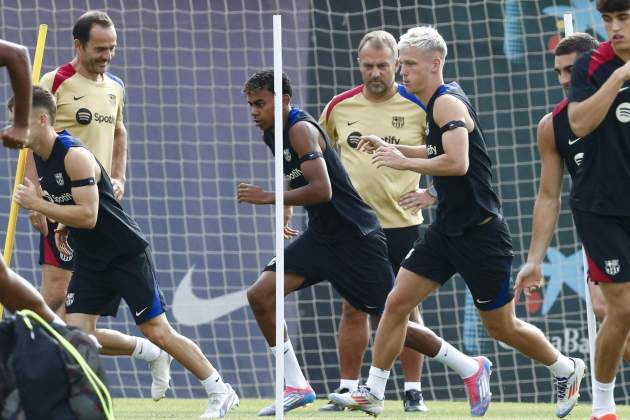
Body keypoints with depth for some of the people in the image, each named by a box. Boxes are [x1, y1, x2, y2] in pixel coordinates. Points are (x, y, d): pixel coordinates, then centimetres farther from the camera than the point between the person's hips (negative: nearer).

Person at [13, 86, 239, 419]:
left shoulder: (75, 156, -23)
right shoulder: (38, 158, 4)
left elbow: (88, 216, -29)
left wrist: (37, 204, -27)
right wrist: (63, 227, 5)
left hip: (126, 254, -8)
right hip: (89, 260, 8)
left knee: (157, 331, -5)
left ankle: (220, 393, 8)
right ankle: (151, 354, 16)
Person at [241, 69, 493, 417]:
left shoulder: (301, 130, -20)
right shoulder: (272, 134, 9)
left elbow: (321, 190, -30)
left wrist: (268, 198, -27)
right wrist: (283, 216, 24)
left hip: (354, 237, -9)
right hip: (320, 235, 9)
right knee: (260, 295, -6)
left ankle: (472, 368, 14)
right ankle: (296, 388, 0)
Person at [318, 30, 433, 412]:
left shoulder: (420, 107, -6)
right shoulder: (340, 106, 2)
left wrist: (433, 193, -5)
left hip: (402, 222, -2)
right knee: (353, 308, 4)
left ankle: (414, 391, 10)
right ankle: (348, 390, 11)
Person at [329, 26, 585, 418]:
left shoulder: (448, 102, -17)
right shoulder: (438, 102, 11)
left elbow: (457, 163, -30)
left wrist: (403, 162, -22)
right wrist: (393, 148, 18)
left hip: (480, 233, -9)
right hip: (448, 229, 9)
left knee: (501, 327, 4)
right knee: (397, 303, -2)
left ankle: (567, 369, 26)